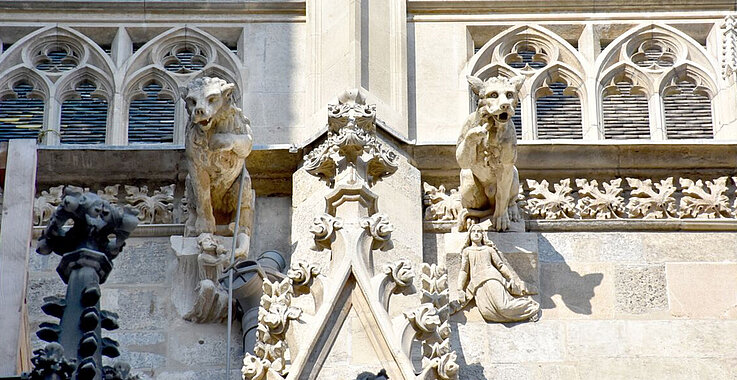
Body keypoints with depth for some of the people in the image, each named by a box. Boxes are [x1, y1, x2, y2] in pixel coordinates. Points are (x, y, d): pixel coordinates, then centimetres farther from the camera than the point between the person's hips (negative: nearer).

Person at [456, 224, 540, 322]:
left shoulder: (489, 249, 22)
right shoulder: (466, 251, 22)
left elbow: (501, 265, 17)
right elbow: (464, 270, 14)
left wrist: (512, 278, 6)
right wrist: (460, 290, 3)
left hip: (492, 278, -1)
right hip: (477, 283, 1)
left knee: (502, 306, -27)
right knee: (487, 311, -27)